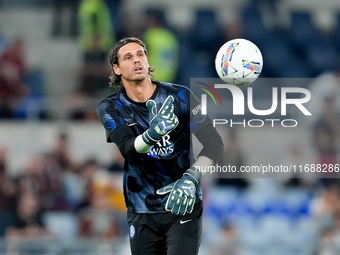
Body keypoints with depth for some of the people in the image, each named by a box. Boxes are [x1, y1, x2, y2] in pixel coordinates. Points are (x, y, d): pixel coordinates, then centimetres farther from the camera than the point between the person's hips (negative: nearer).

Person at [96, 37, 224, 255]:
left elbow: (214, 142, -5)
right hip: (142, 211, 2)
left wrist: (190, 179, -22)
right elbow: (128, 149, -20)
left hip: (183, 206, -2)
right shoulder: (110, 108, -2)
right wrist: (153, 133, -43)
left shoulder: (179, 96, -3)